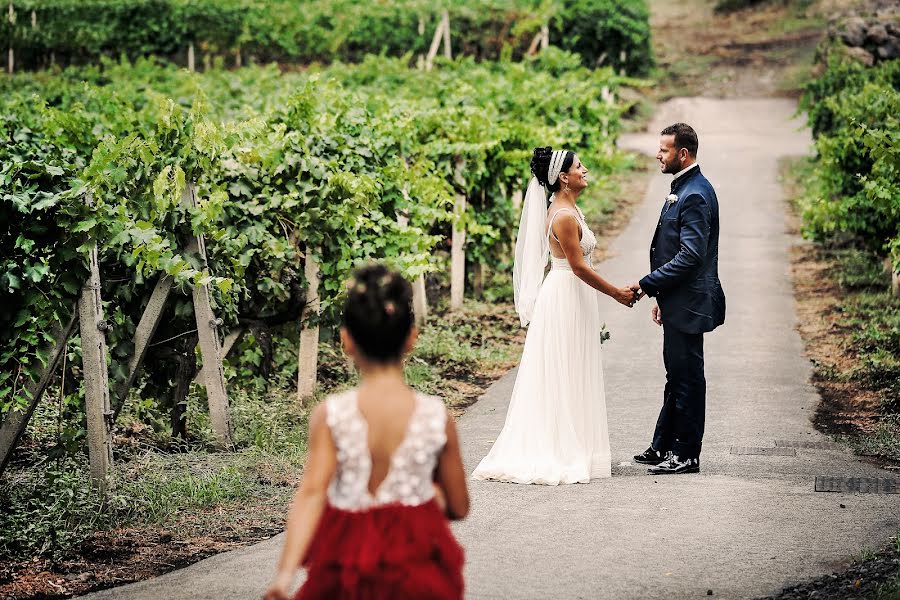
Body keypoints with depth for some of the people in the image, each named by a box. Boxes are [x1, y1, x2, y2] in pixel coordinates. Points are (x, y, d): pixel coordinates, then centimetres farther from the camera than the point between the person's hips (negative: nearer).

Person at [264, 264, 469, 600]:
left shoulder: (330, 416, -12)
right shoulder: (437, 418, -9)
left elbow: (312, 493, -23)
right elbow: (458, 507, -1)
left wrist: (285, 573, -29)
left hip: (348, 568, -1)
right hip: (417, 572, 1)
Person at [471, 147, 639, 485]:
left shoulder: (566, 209, 12)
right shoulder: (564, 216, -19)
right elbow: (579, 266, -20)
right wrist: (617, 293, -12)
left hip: (570, 299, 10)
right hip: (566, 300, -10)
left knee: (569, 378, 12)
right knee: (564, 378, -4)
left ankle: (565, 450, 18)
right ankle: (561, 455, 2)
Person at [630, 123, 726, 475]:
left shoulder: (695, 195, -18)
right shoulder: (683, 189, 14)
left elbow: (691, 255, -24)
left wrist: (647, 285, -21)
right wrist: (661, 296, 20)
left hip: (688, 304, -10)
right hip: (677, 302, 10)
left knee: (688, 377, -2)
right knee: (676, 376, 16)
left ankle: (687, 455, 6)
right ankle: (664, 447, 25)